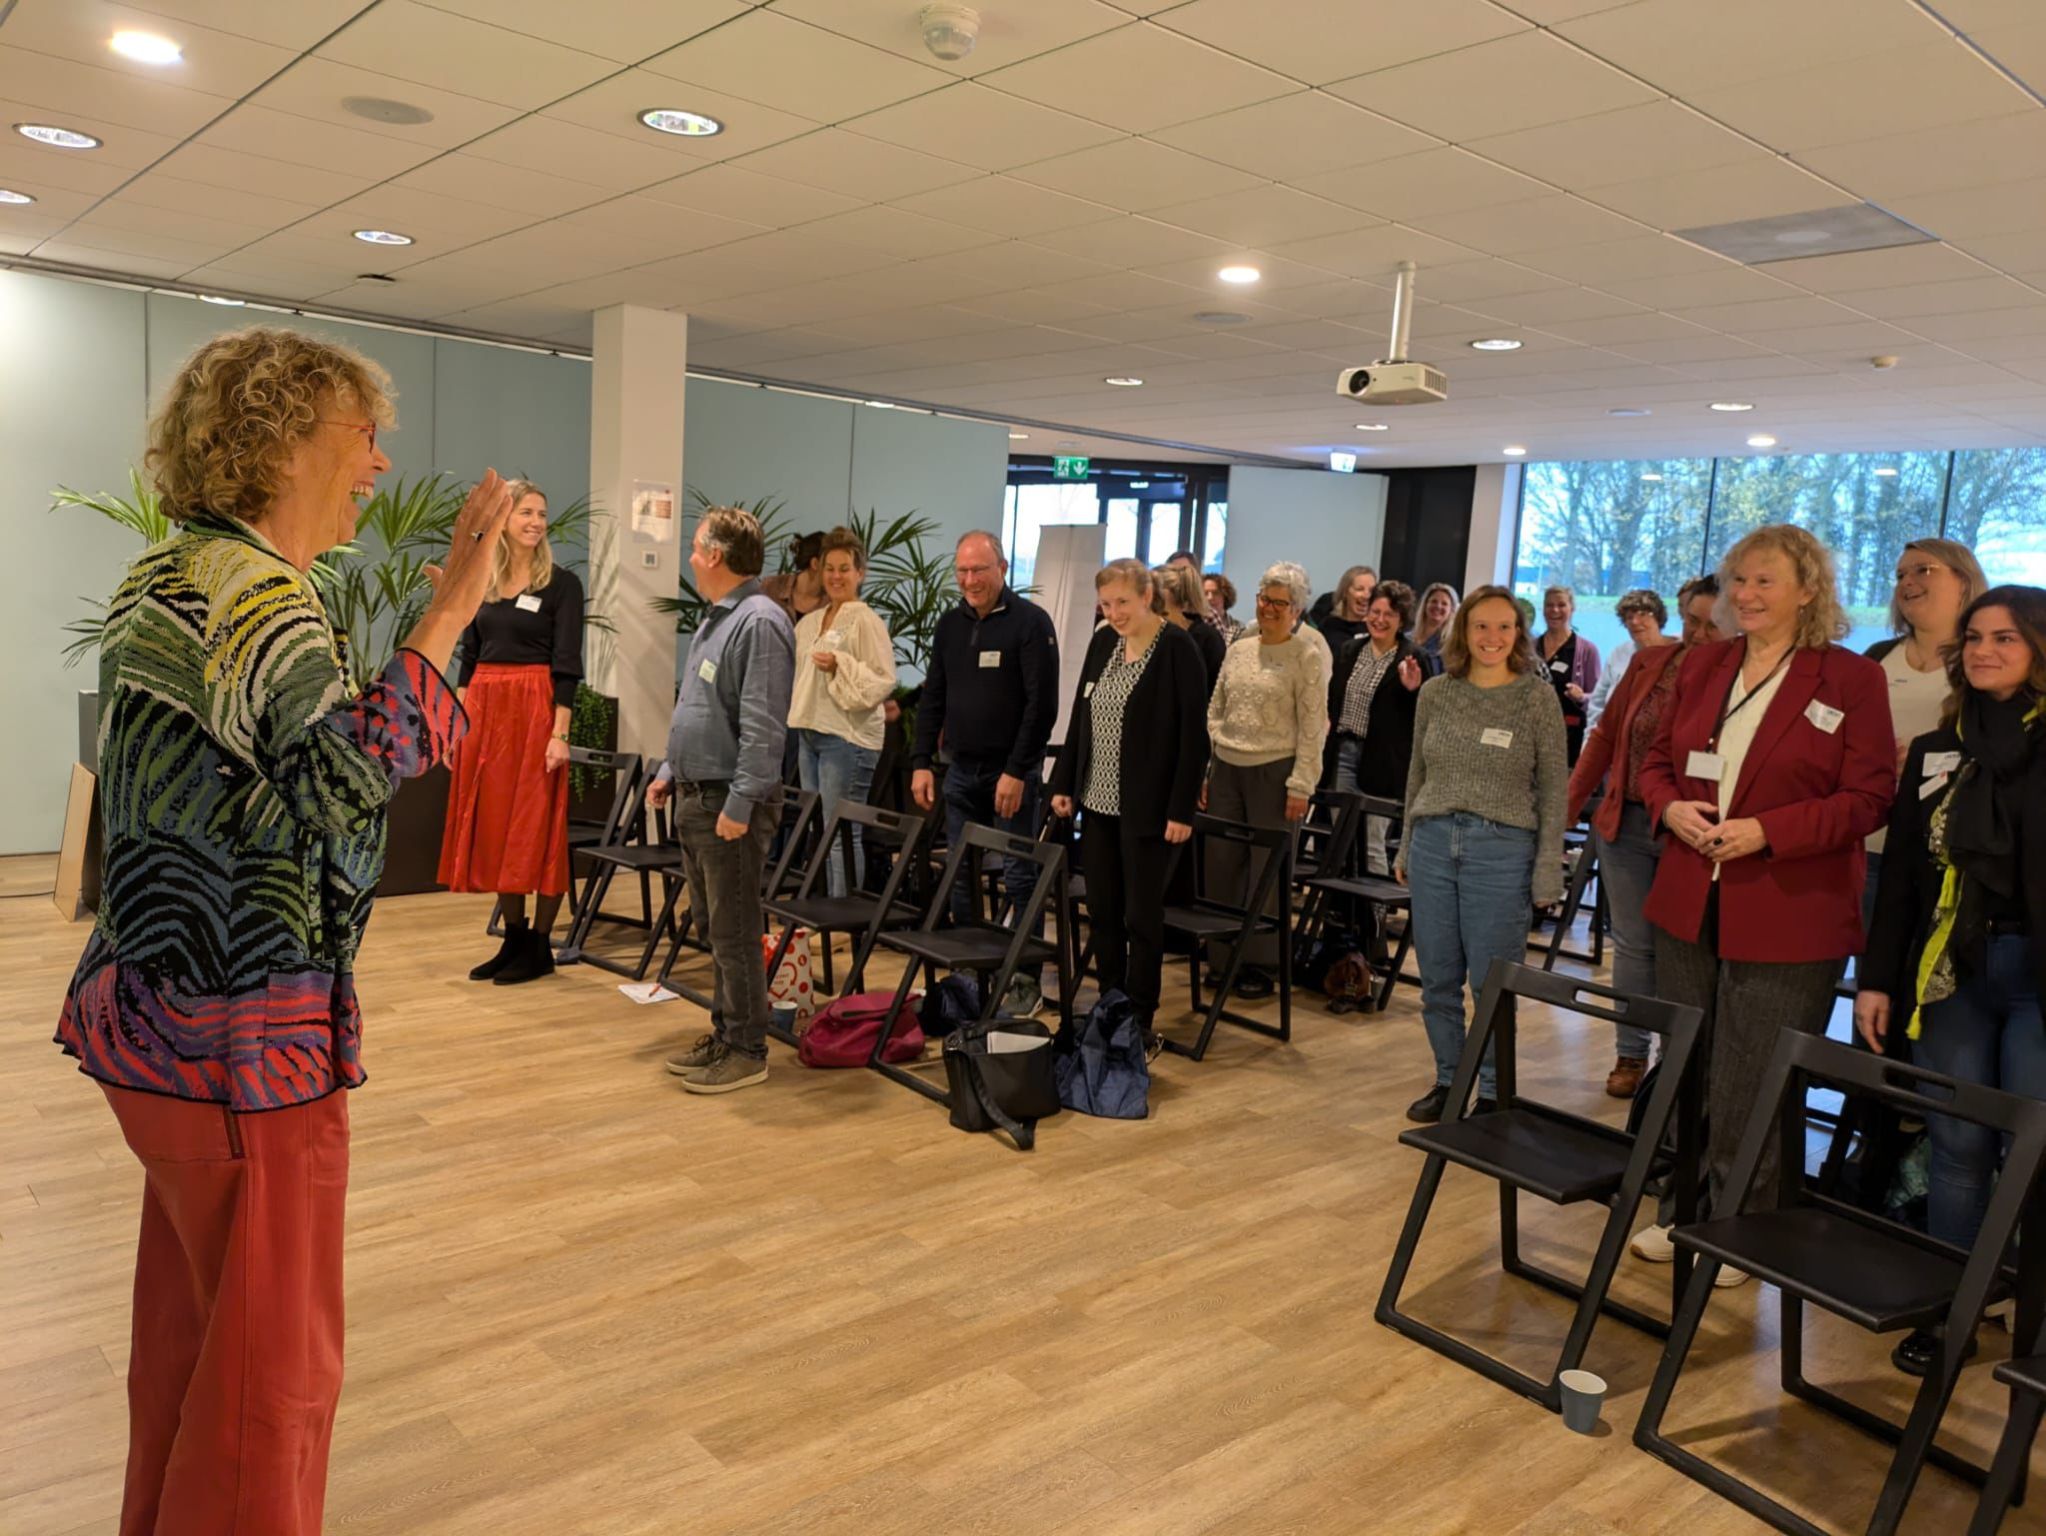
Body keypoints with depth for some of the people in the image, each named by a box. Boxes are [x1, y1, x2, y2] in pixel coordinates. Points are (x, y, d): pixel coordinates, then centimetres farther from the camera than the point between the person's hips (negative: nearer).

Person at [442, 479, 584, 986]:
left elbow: (567, 664, -9)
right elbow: (469, 655, 14)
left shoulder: (561, 583, -4)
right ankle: (513, 938, 20)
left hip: (535, 711, -6)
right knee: (491, 824, 9)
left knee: (537, 828, -1)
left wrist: (560, 732, -16)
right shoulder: (482, 582, 11)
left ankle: (540, 947, 8)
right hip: (485, 711, 6)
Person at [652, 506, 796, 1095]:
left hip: (730, 804, -10)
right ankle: (725, 1031, 28)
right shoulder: (715, 620, 15)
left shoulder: (760, 623, -18)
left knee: (733, 930, -3)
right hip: (697, 798, 10)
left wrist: (740, 803, -24)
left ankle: (747, 1051, 7)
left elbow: (762, 727, -23)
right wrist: (671, 771, 20)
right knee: (711, 925, 17)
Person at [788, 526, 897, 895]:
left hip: (847, 737, -8)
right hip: (809, 733, 8)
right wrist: (797, 712, 14)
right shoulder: (810, 622, 16)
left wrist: (840, 665, -22)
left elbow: (883, 681, -14)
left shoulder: (866, 621, -7)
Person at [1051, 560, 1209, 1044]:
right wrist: (1062, 783, 10)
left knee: (1142, 914, 1)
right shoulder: (1103, 642, 9)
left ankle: (1139, 1021, 13)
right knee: (1102, 911, 11)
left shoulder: (1178, 649, -10)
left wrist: (1182, 809, -15)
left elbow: (1193, 735, -12)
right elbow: (1079, 718, 14)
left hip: (1147, 807, -6)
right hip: (1097, 801, 6)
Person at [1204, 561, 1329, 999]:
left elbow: (1313, 728, -7)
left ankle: (1261, 963, 12)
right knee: (1220, 863, 6)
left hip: (1273, 773, -5)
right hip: (1227, 770, 5)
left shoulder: (1306, 658, -4)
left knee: (1267, 870, 1)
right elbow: (1214, 714, 14)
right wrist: (1202, 772, 9)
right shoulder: (1238, 650, 11)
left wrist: (1300, 787, -12)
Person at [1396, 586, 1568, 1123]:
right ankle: (1447, 1080, 26)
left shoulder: (1538, 697, -3)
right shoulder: (1434, 693, 6)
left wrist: (1548, 871, -6)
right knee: (1437, 979, 10)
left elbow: (1554, 788, -2)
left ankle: (1494, 1093, 19)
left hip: (1502, 850, -3)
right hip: (1433, 842, 4)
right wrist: (1406, 849, 16)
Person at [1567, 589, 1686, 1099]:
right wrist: (1570, 800, 8)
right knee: (1633, 944, 12)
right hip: (1626, 823, 3)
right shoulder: (1648, 661, 4)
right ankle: (1631, 1054, 25)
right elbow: (1606, 733, 10)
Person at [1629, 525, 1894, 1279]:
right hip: (1688, 905, 5)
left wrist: (1765, 832, -21)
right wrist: (1672, 807, -8)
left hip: (1787, 918, -5)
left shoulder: (1852, 679, -6)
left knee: (1753, 1089, 4)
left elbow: (1868, 798, -9)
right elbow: (1656, 759, 14)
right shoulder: (1701, 665, 8)